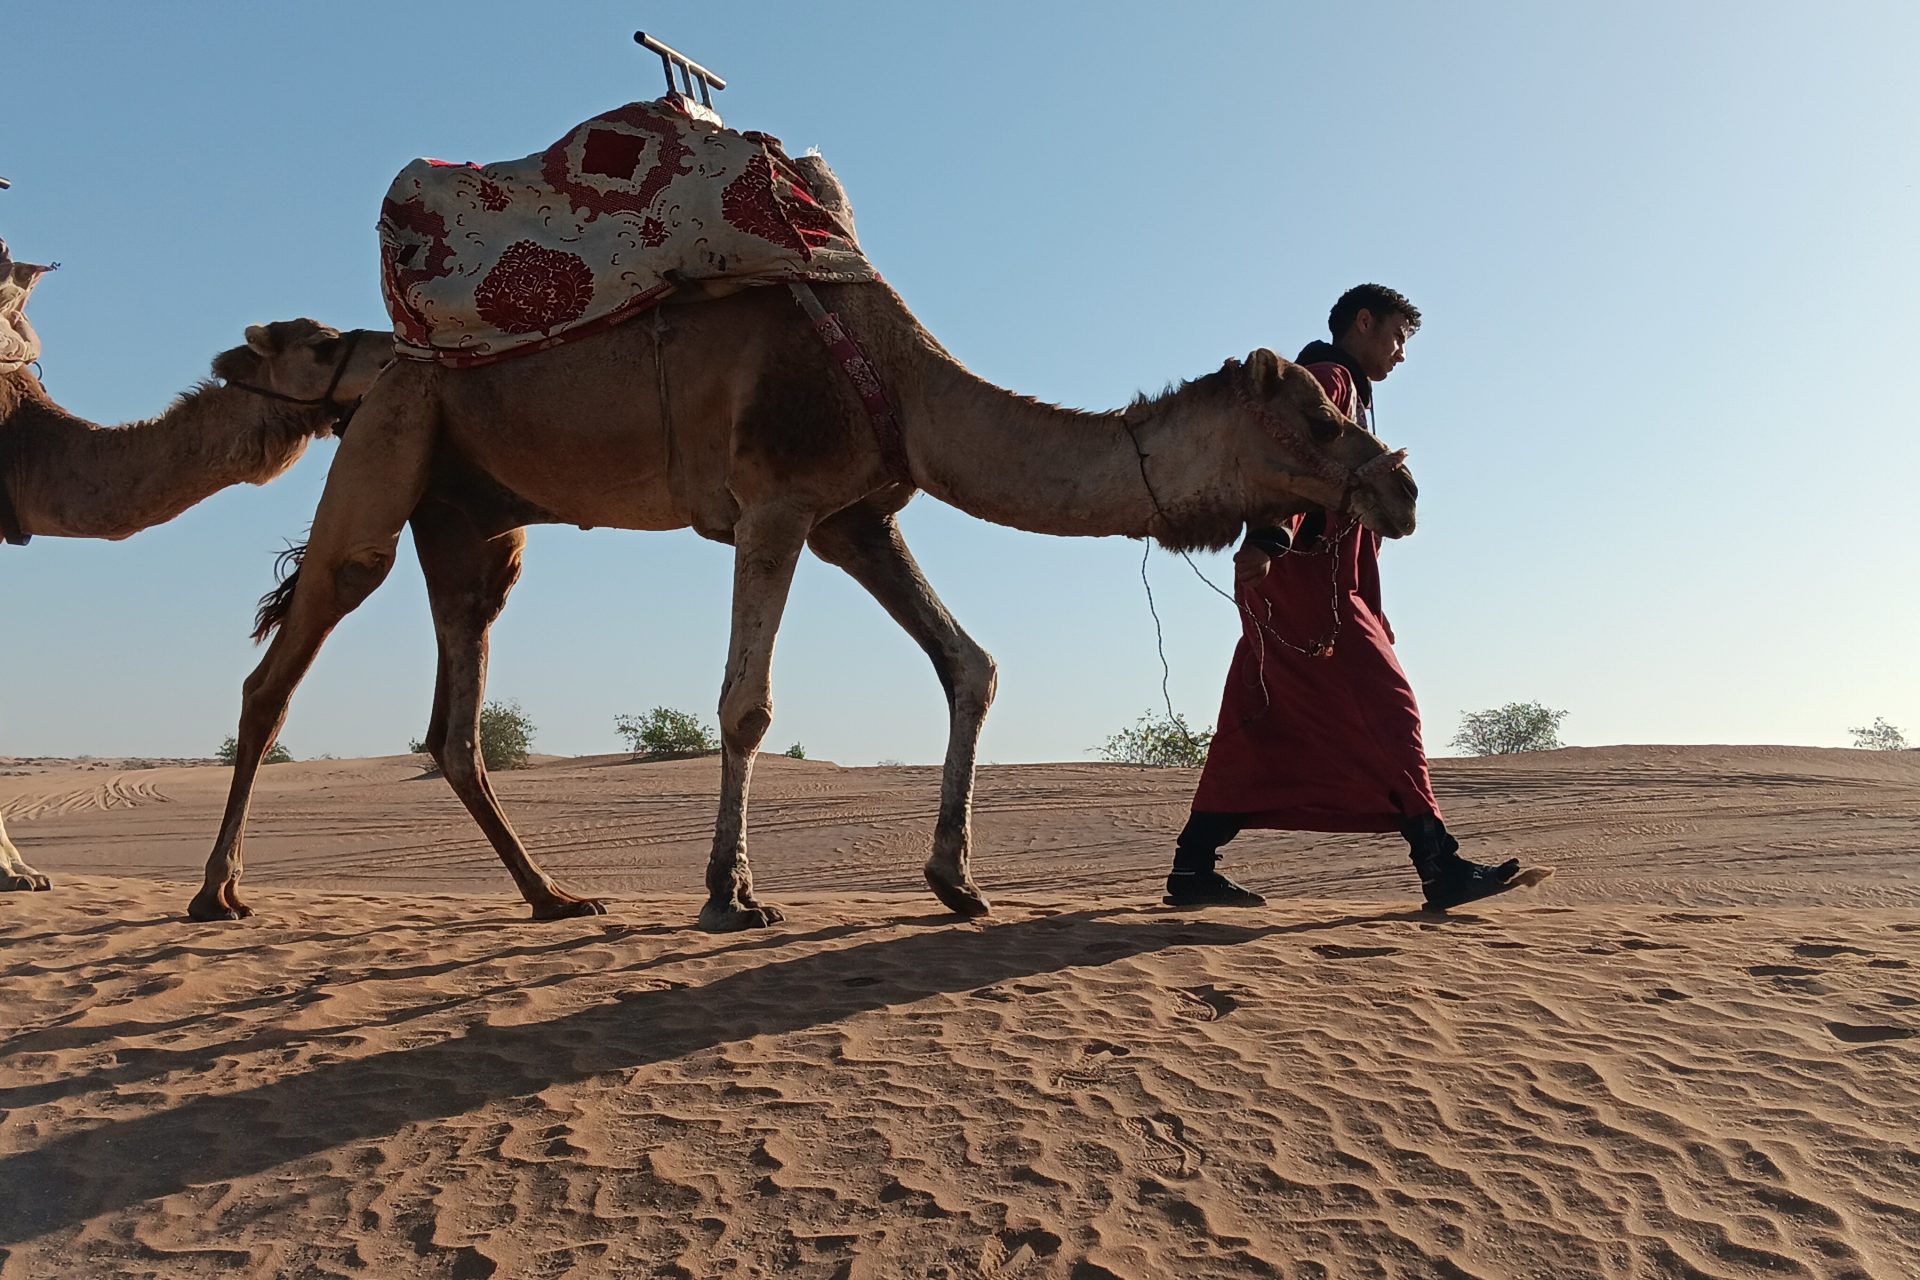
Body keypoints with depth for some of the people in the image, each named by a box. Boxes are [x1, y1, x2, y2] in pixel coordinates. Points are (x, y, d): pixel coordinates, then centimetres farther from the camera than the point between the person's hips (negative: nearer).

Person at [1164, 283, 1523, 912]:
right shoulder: (1327, 377, -1)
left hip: (1320, 588, 10)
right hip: (1304, 578, -10)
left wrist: (1372, 612, 23)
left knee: (1257, 728, 6)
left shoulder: (1344, 391, 31)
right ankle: (1440, 869, -13)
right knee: (1388, 707, -12)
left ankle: (1193, 870, 7)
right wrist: (1266, 541, -36)